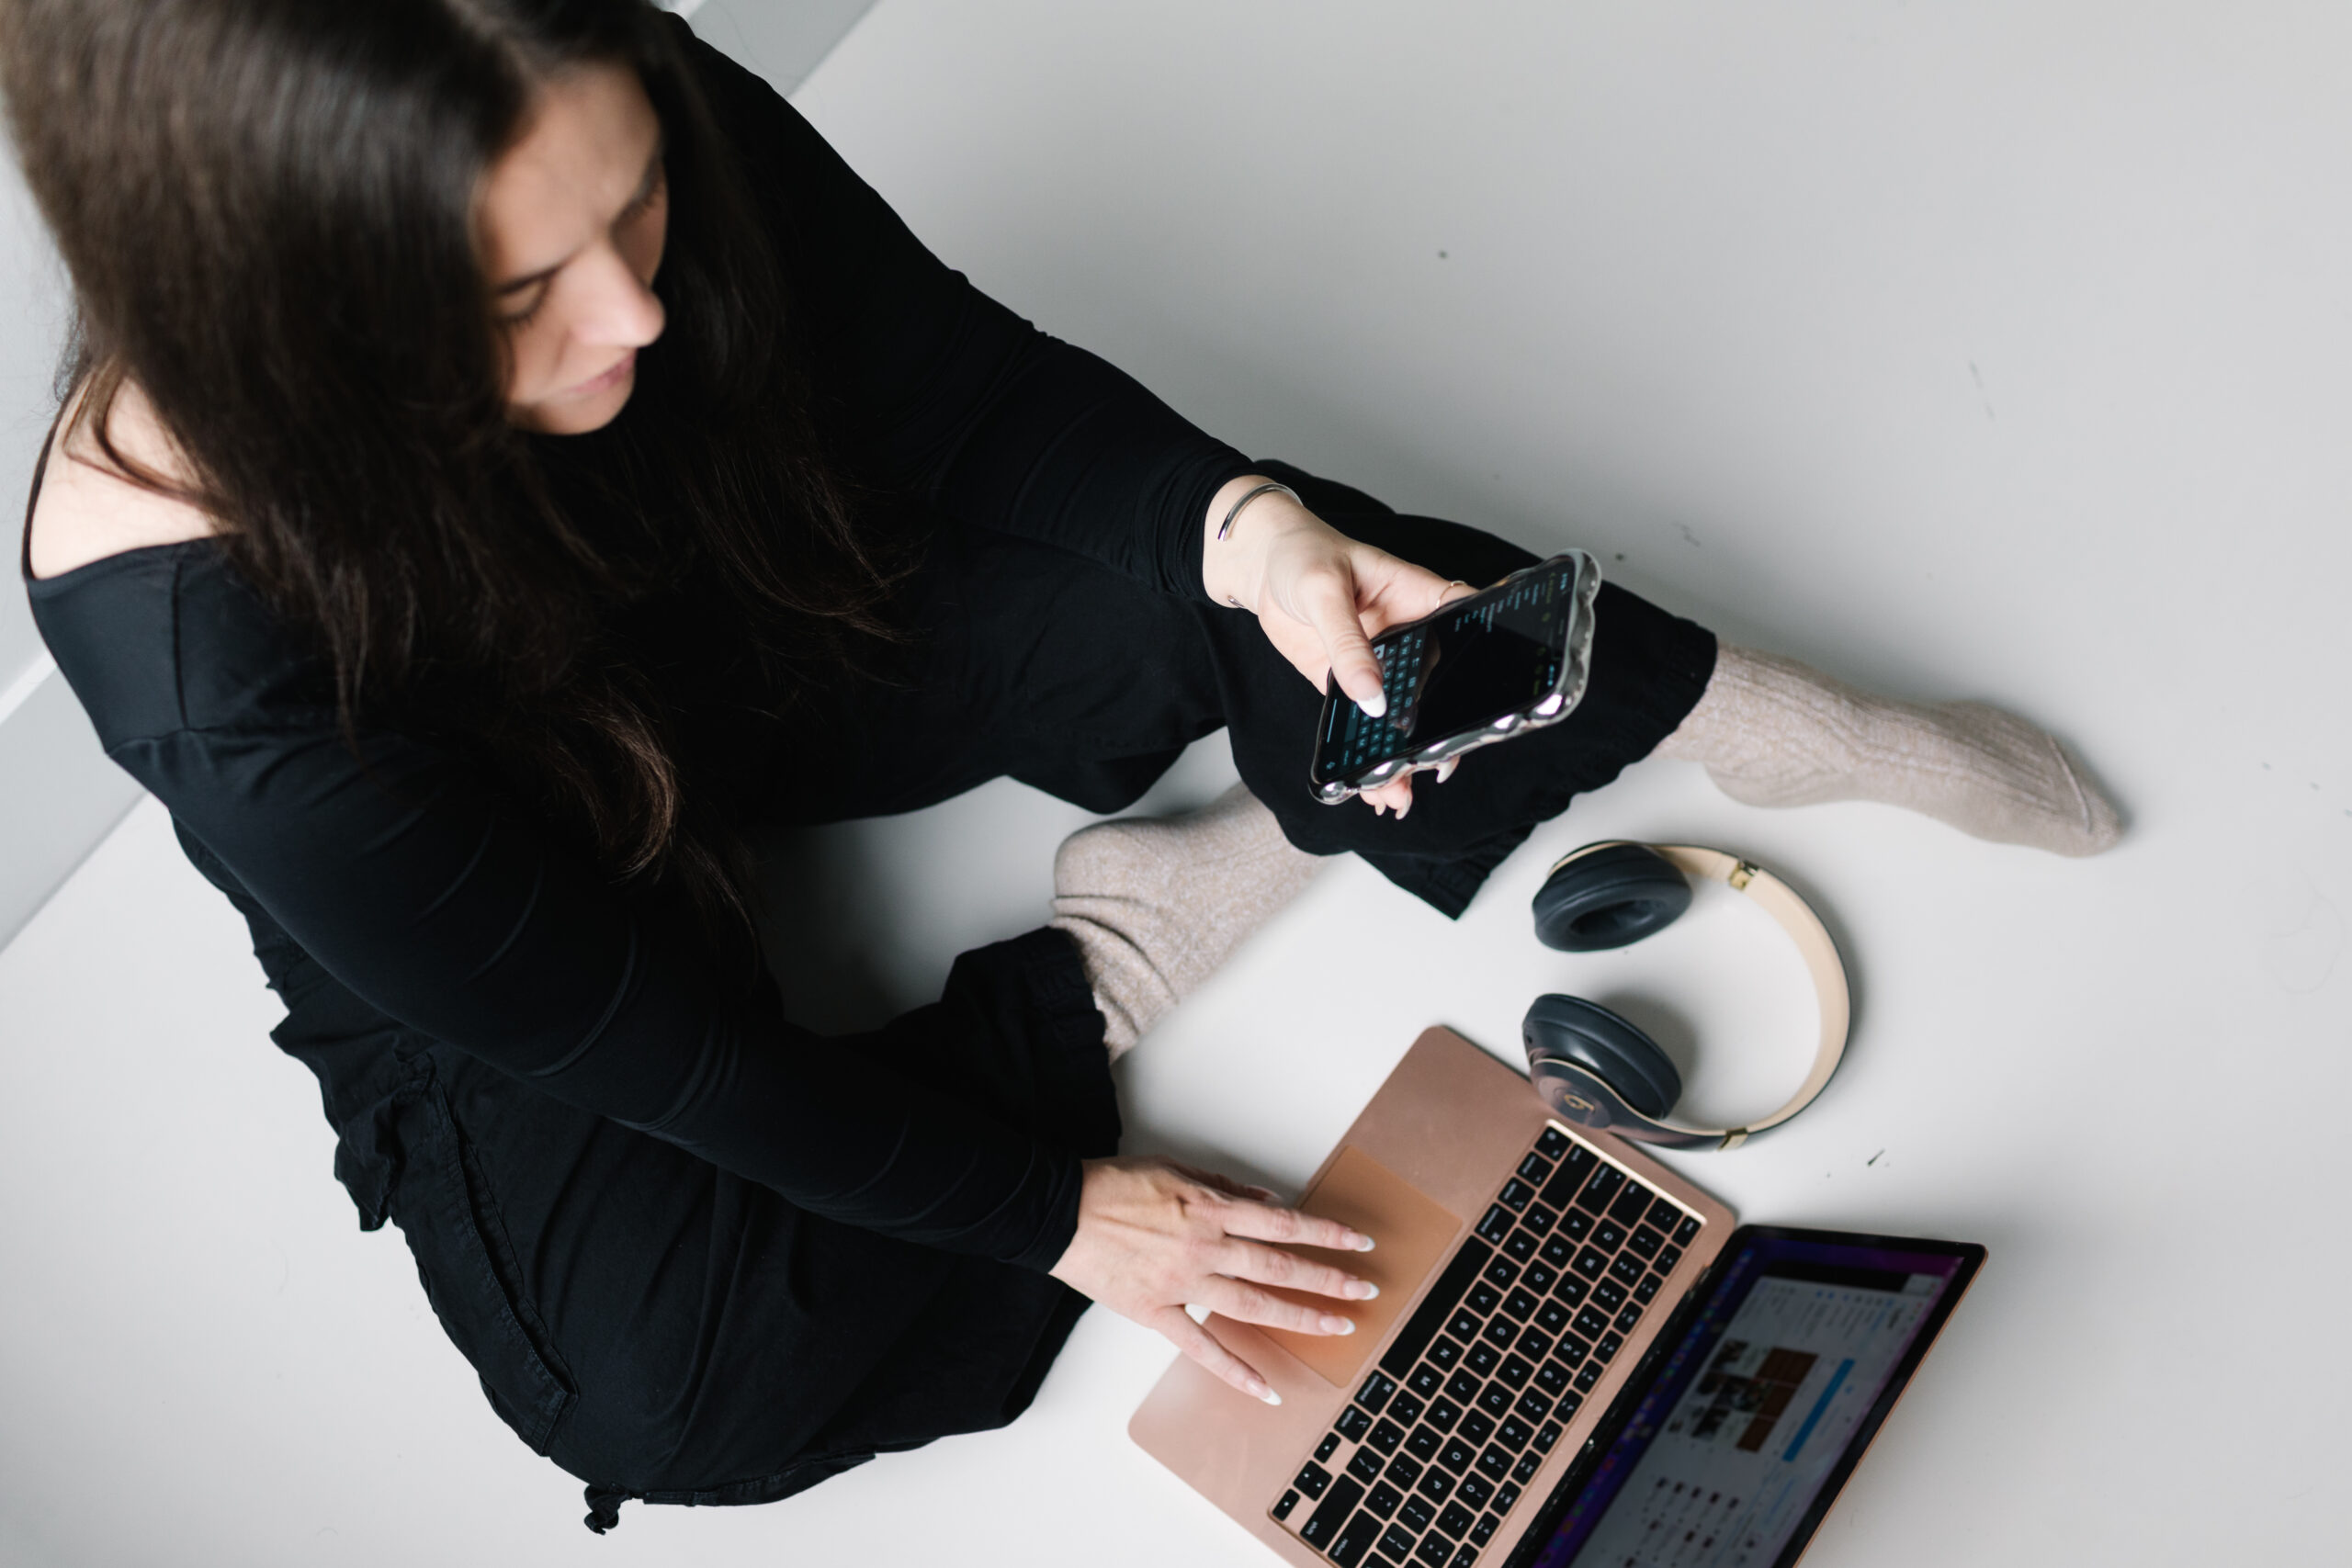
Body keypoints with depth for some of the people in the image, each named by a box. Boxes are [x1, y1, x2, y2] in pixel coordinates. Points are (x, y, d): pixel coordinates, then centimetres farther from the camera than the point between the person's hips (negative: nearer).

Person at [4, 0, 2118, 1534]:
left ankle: (1760, 719, -1)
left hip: (778, 641, 4)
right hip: (505, 1008, -3)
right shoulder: (210, 662, -37)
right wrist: (1060, 1213, -19)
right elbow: (635, 1033, -27)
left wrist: (1247, 529, -33)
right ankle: (1125, 959, -12)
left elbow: (960, 385, -13)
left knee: (1218, 574, -20)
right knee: (670, 1386, -28)